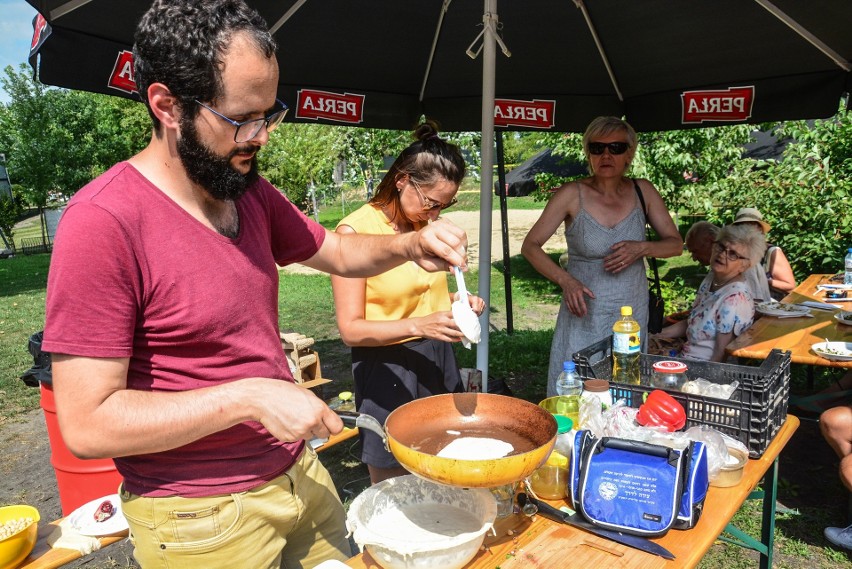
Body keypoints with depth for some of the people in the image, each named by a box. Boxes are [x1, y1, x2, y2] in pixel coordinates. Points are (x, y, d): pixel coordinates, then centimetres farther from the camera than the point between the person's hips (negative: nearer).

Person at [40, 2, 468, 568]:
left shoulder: (252, 193, 1)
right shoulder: (104, 223, -22)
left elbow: (338, 251, 13)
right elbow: (86, 424, -21)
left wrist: (411, 244, -6)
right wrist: (249, 398, -25)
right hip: (202, 520, -6)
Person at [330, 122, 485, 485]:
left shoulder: (430, 225, 5)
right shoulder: (355, 231, -14)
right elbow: (351, 329, -15)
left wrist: (460, 303, 0)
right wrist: (418, 325, -26)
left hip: (439, 361, 6)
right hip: (387, 369, -6)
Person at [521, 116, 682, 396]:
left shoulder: (642, 191, 1)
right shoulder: (572, 194, -8)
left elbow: (676, 244, 7)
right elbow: (530, 246, -6)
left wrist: (642, 248, -14)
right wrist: (565, 280, -20)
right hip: (585, 313, -2)